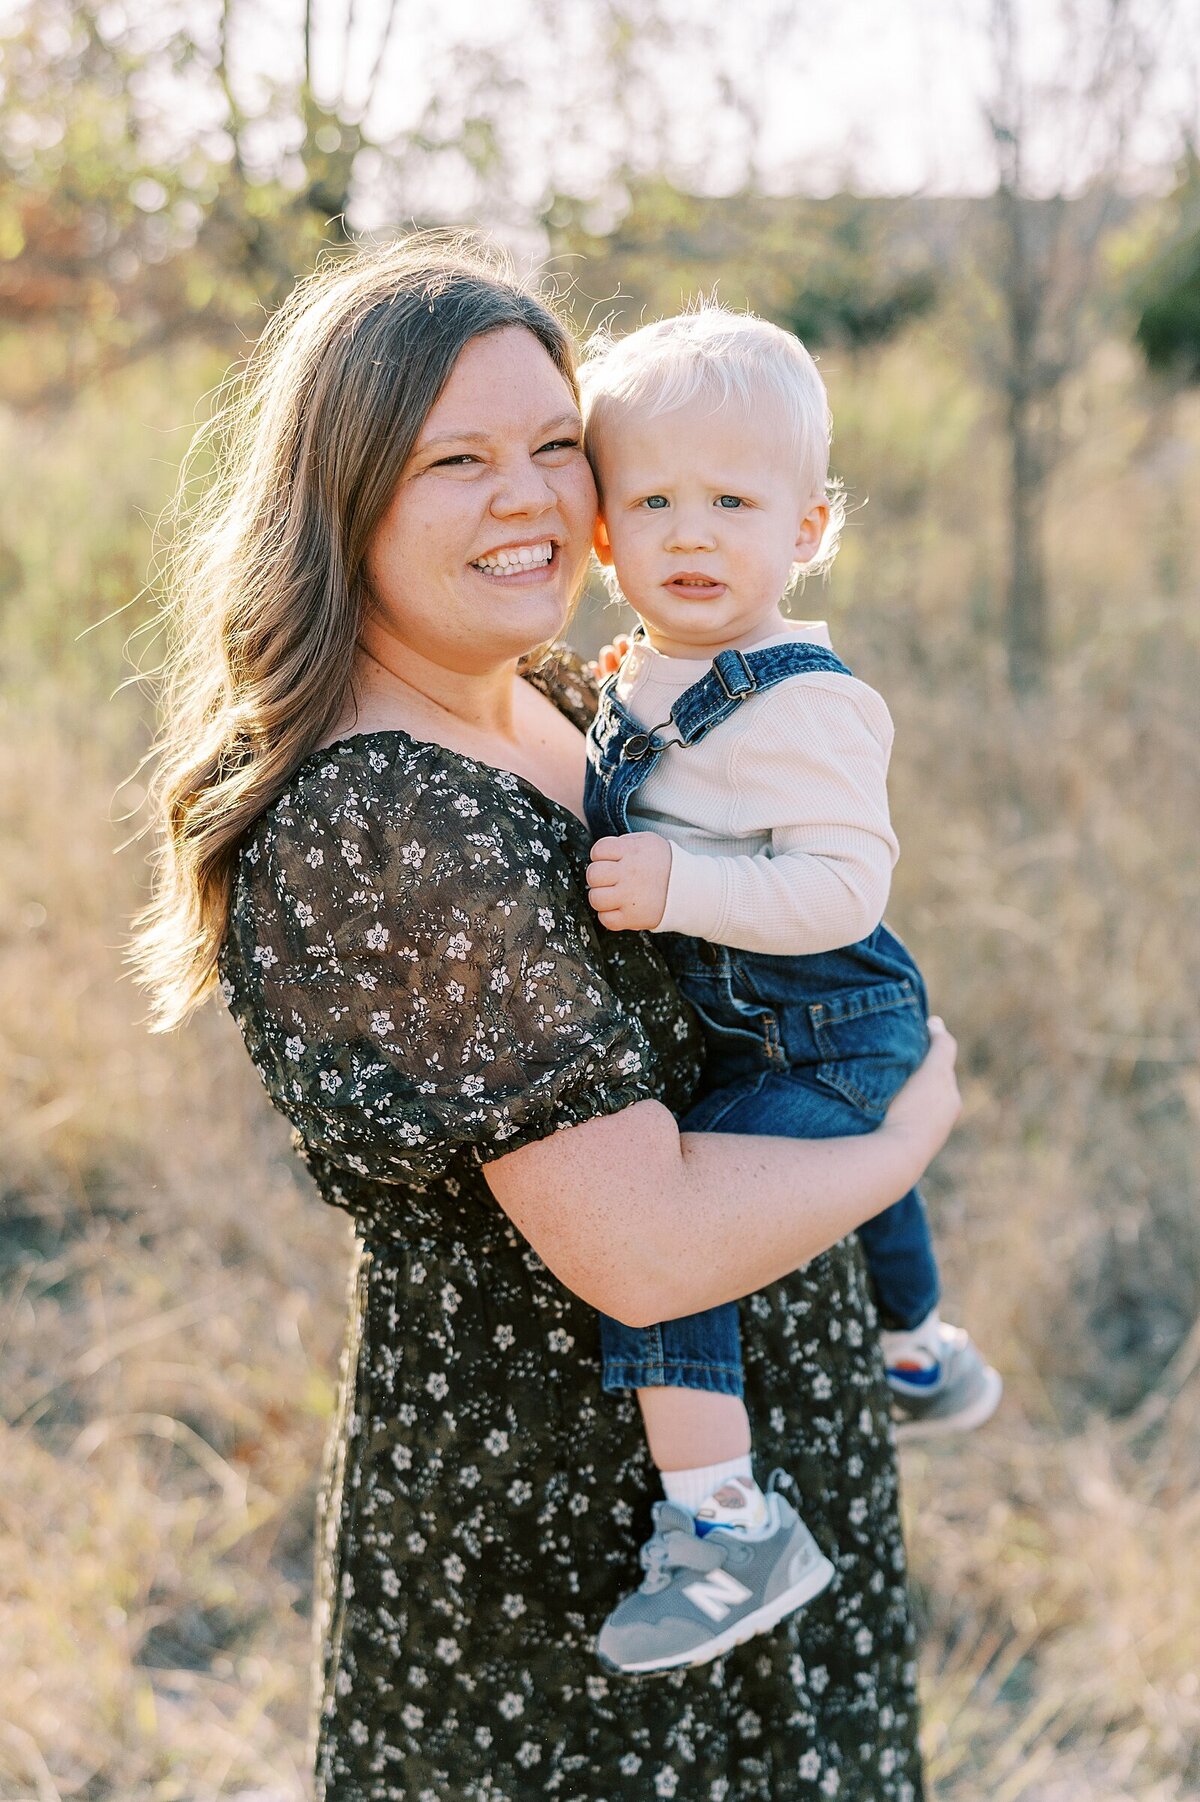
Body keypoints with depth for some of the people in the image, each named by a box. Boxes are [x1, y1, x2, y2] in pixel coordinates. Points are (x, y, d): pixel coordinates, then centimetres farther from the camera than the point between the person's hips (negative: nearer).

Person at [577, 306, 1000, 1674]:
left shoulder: (804, 703, -24)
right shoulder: (640, 684, 4)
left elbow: (846, 881, -33)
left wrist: (679, 888, -37)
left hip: (828, 1039, -11)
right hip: (743, 1041, 11)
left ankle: (727, 1521, -20)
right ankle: (921, 1359, 64)